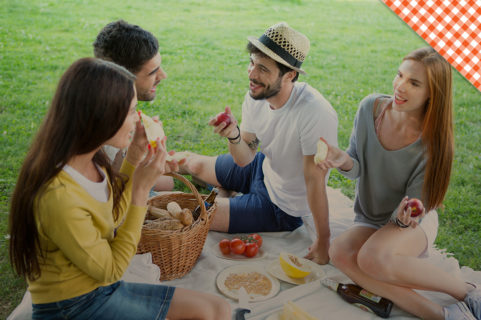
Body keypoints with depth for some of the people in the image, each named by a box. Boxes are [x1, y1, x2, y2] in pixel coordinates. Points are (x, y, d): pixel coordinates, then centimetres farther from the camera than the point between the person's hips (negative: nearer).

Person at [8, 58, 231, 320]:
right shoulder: (59, 196, -31)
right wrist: (141, 189, -22)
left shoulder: (90, 160, -7)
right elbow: (110, 270, -18)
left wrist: (136, 154, -1)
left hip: (103, 288, 7)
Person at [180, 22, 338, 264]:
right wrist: (233, 136, -29)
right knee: (194, 164, 19)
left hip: (282, 207, -6)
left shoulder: (315, 115, -36)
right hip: (262, 168, 6)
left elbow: (315, 181, -29)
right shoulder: (256, 95, -14)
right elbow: (244, 159, -7)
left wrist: (323, 242, -22)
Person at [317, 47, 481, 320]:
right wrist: (345, 162, -26)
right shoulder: (370, 108, -12)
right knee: (340, 252, -29)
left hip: (415, 224, -4)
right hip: (370, 222, 4)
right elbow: (358, 171, -3)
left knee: (373, 257, -36)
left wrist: (404, 217, -36)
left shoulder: (434, 141, -20)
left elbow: (416, 205, -13)